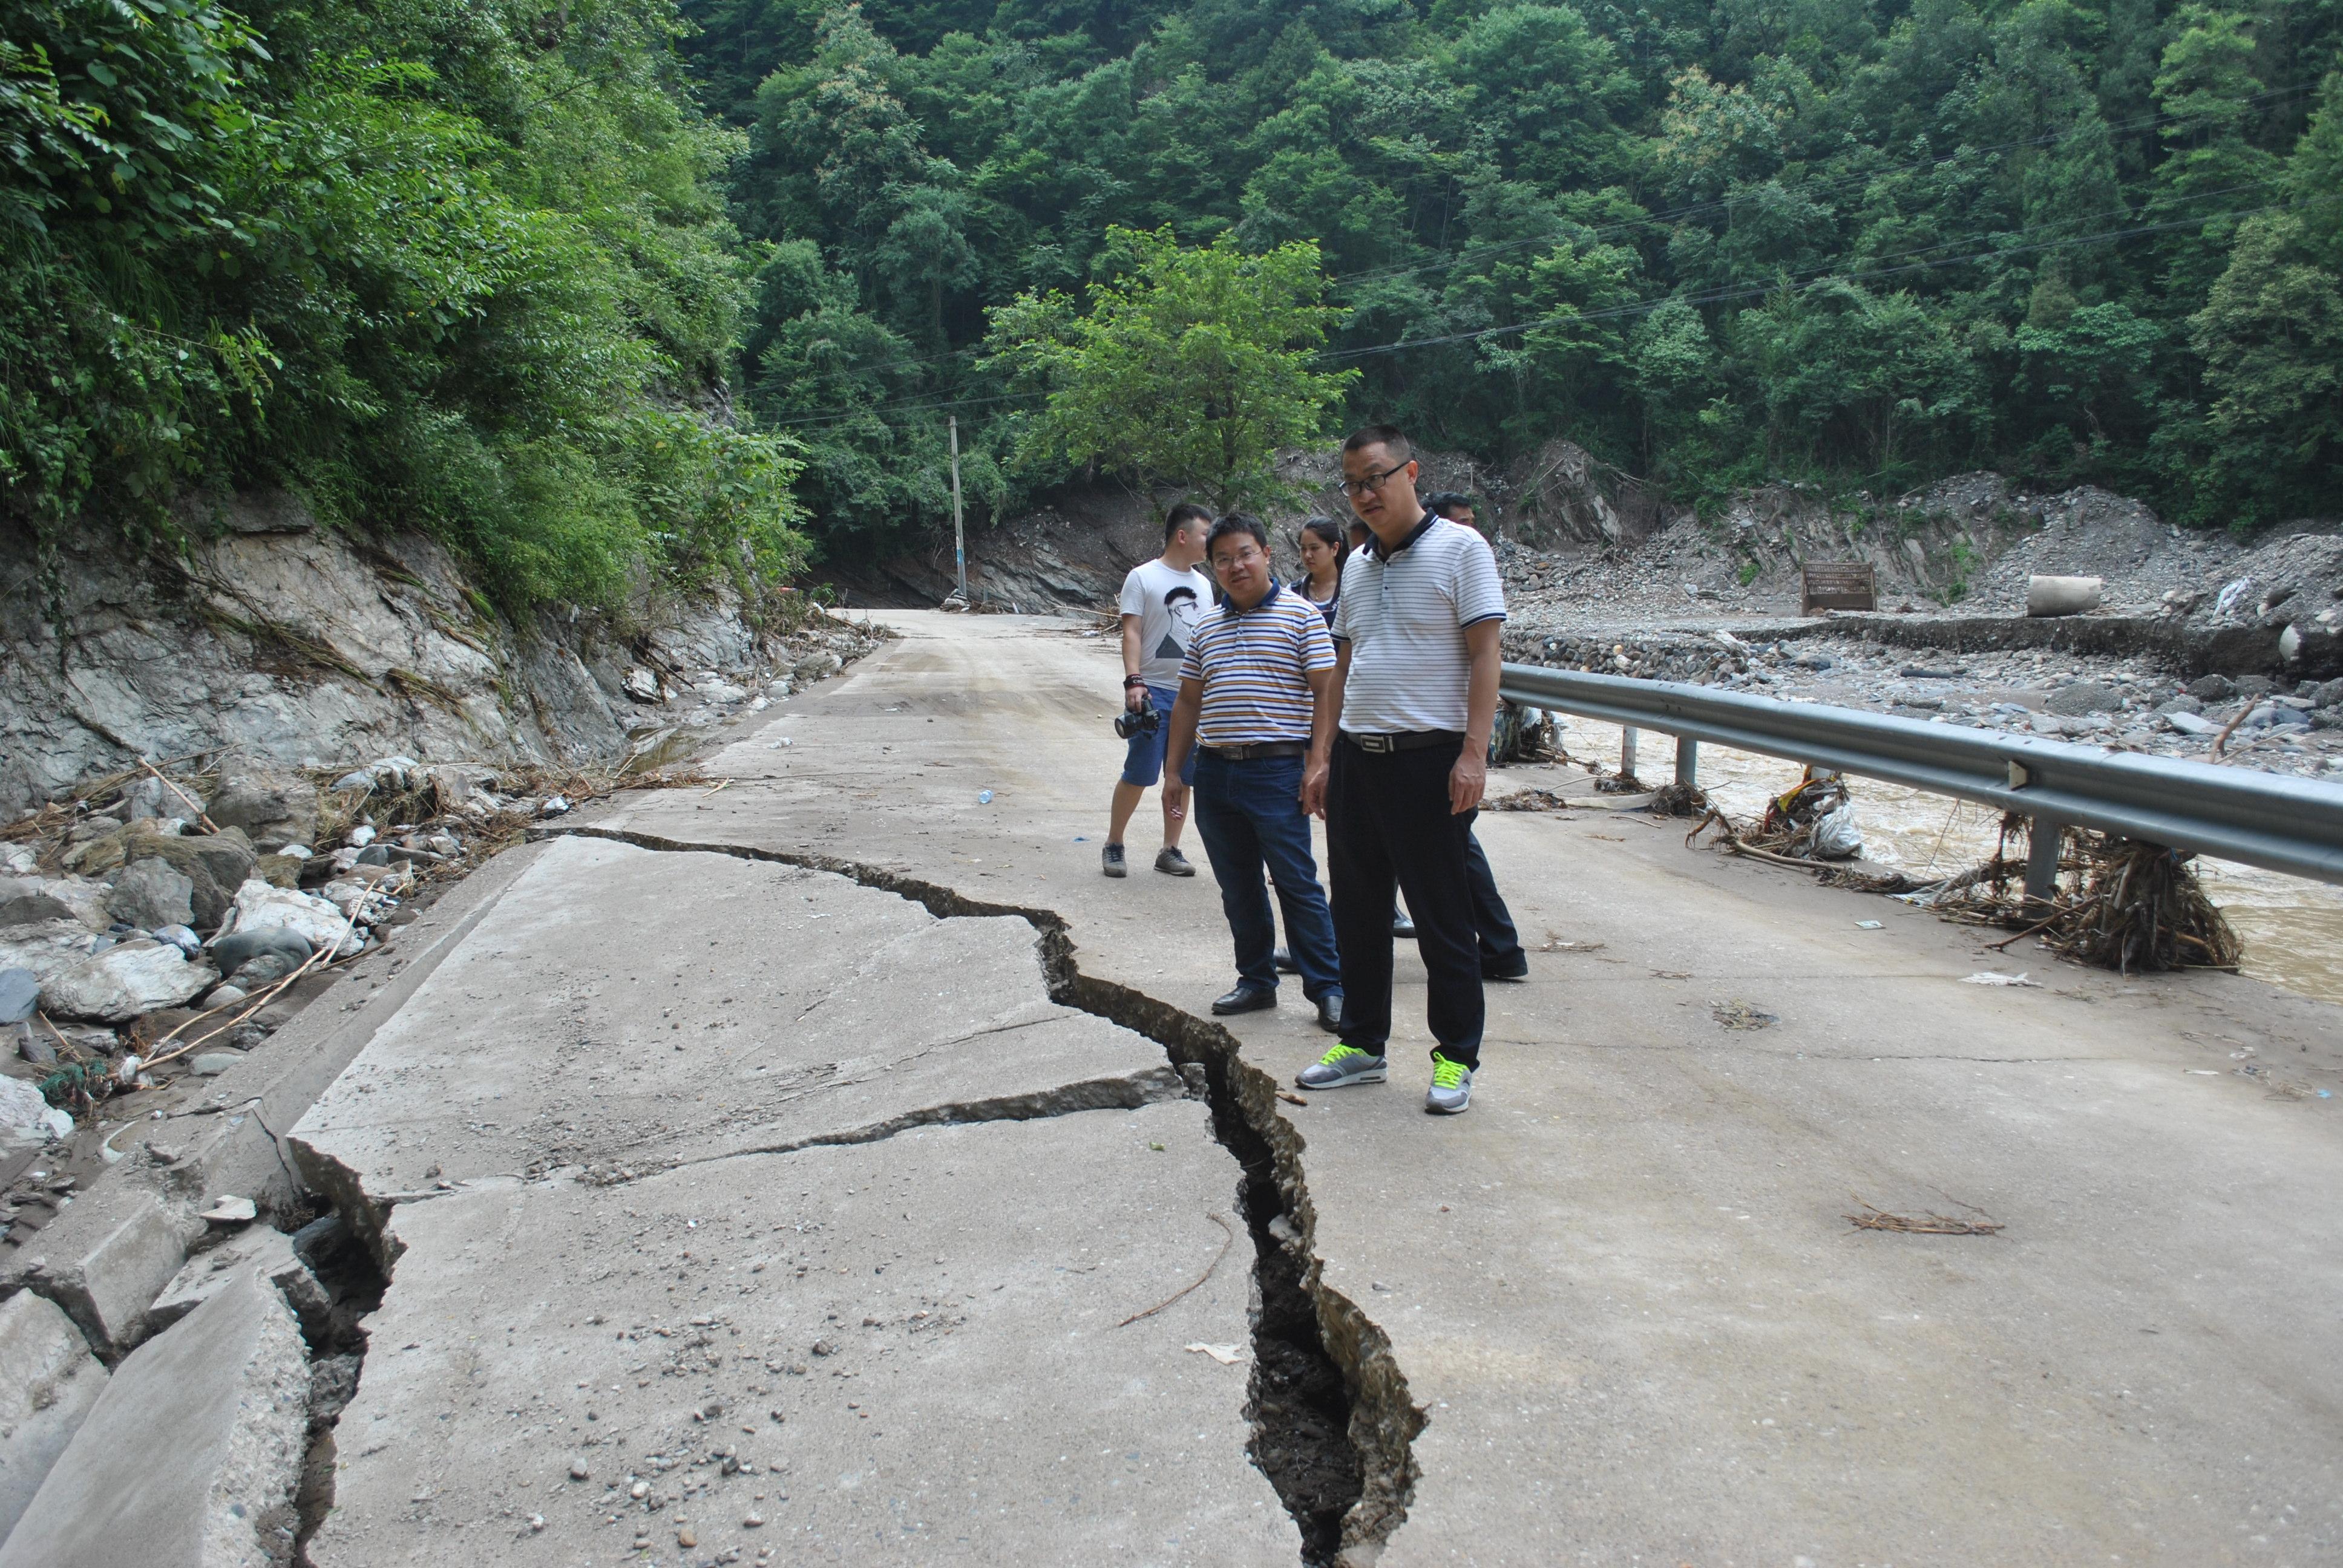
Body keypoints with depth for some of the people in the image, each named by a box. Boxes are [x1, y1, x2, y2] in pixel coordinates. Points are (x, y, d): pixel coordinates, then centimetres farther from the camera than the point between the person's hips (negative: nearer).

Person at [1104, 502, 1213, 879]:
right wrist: (1134, 681, -21)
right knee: (1139, 774, -6)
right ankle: (1113, 846, 10)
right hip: (1153, 691, -6)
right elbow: (1132, 633, -10)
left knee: (1182, 777, 8)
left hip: (1193, 694, 6)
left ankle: (1170, 851, 18)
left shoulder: (1203, 584, 15)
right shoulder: (1143, 577, -4)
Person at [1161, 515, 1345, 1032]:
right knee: (1238, 889, 11)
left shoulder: (1300, 616, -1)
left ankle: (1327, 987, 5)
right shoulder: (1206, 627, 14)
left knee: (1296, 883, -3)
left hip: (1276, 771, -5)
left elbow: (1325, 692, -5)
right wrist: (1174, 771, 14)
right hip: (1216, 772, 5)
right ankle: (1257, 981, 23)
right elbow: (1188, 702, 18)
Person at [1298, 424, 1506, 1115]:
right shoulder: (1357, 564, 14)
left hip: (1429, 757, -7)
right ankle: (1363, 1045, 25)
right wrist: (1323, 754, 13)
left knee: (1441, 916, 2)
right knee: (1358, 911, 13)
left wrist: (1473, 754, -18)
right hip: (1356, 756, 7)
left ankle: (1456, 1058, 14)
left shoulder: (1459, 549, -5)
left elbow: (1484, 654, -10)